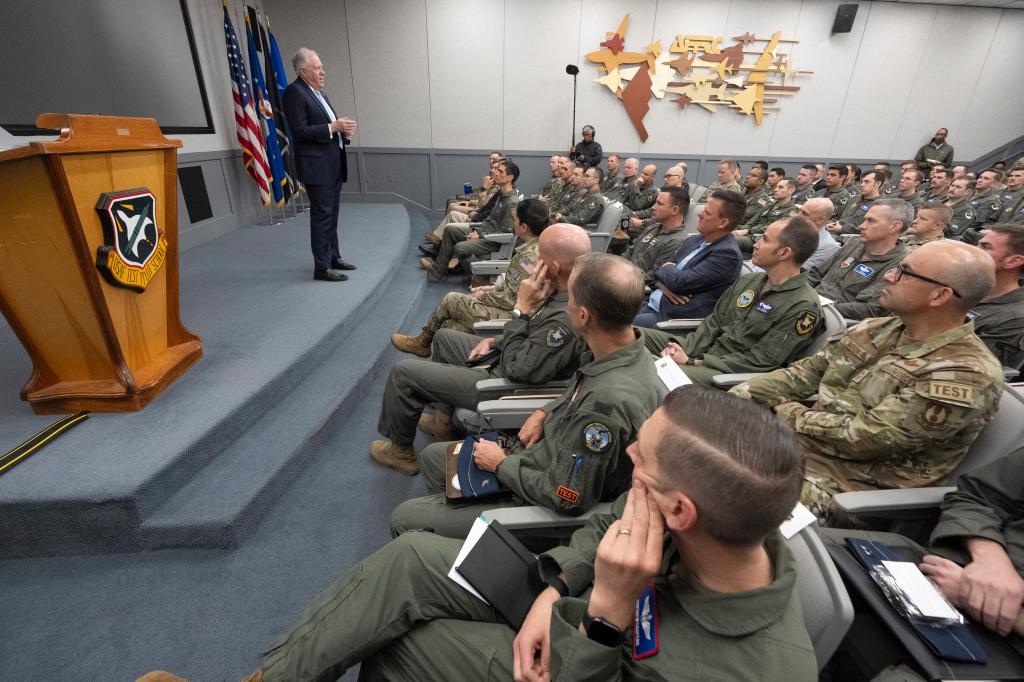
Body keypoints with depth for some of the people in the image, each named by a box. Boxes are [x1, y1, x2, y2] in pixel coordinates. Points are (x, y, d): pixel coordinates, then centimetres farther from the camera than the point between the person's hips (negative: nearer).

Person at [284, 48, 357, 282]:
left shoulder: (317, 91, 18)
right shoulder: (295, 92, -10)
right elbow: (300, 131, -17)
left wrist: (344, 130, 5)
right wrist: (333, 127, -19)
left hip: (334, 165, 9)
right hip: (316, 166, -9)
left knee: (332, 214, 14)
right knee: (322, 215, -8)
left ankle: (333, 257, 25)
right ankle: (322, 267, -3)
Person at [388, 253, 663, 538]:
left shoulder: (610, 402, -37)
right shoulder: (624, 351, -8)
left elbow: (566, 499, -27)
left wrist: (501, 464, -14)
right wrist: (544, 413, -2)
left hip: (538, 503, -9)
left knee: (404, 518, 2)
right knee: (432, 456, 21)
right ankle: (446, 512, 43)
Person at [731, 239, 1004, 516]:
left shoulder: (966, 376, -17)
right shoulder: (878, 329, 6)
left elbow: (861, 438, -21)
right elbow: (805, 373, 7)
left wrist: (789, 413, -8)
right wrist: (733, 398, -6)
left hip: (846, 482, -7)